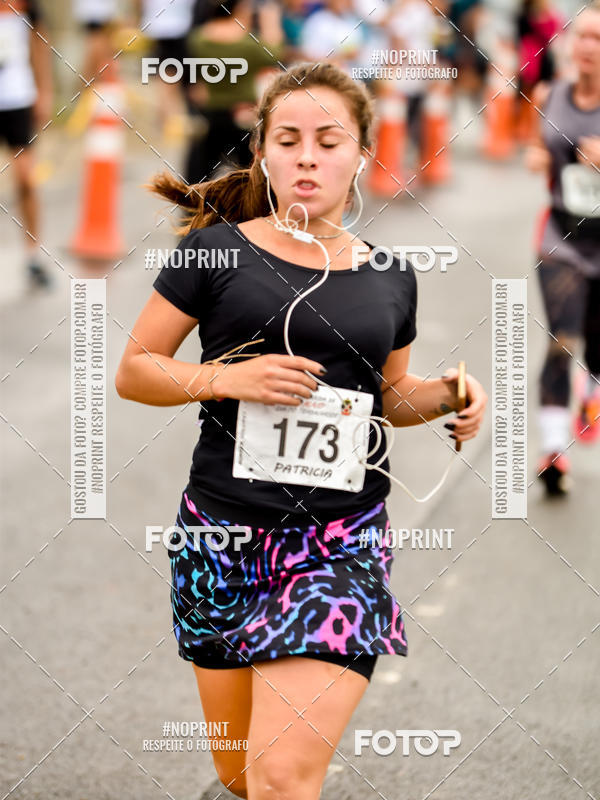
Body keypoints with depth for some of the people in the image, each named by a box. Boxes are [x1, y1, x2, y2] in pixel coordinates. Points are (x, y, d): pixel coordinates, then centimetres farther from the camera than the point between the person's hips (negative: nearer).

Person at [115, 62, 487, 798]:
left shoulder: (389, 278, 9)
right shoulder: (217, 251, 0)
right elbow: (132, 371, 2)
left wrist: (447, 394, 2)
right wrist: (229, 378, -14)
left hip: (342, 542, 0)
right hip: (224, 536, 0)